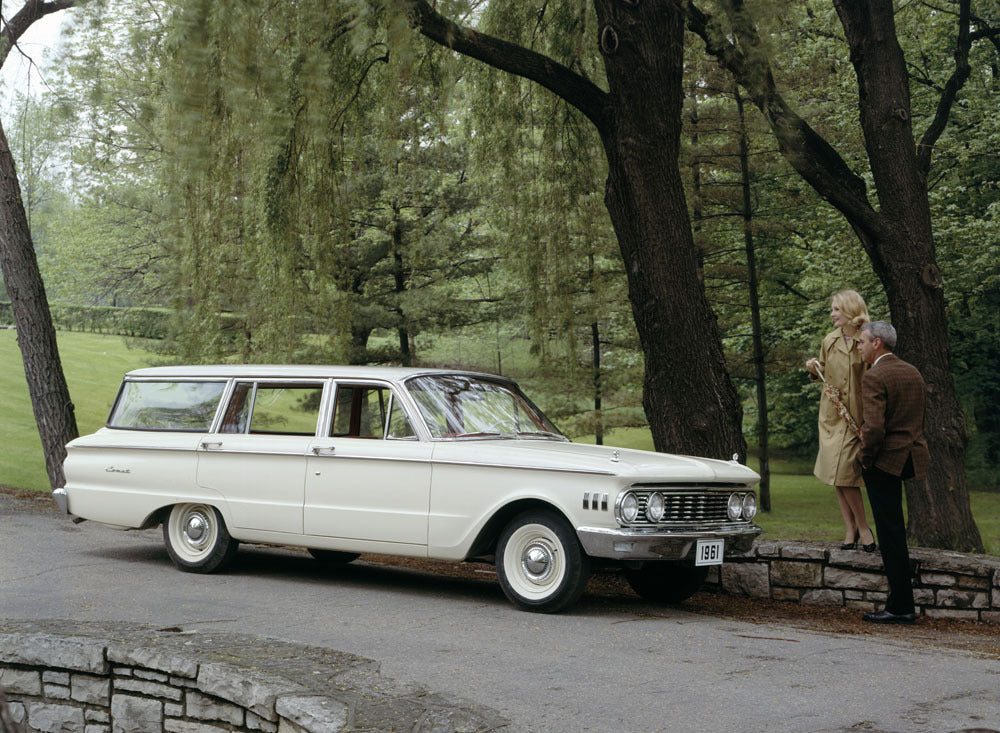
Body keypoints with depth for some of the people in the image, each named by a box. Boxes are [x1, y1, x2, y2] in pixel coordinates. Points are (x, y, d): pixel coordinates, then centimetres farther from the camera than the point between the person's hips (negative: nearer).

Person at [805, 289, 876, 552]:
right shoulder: (829, 341, 7)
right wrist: (814, 370, -1)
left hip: (858, 416, -5)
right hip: (832, 415, 5)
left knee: (845, 471, -11)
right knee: (838, 473, 5)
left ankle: (861, 527, 6)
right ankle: (851, 530, 13)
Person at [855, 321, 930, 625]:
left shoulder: (874, 377, -15)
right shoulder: (914, 374, 12)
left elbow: (874, 427, -25)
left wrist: (866, 456, -9)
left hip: (885, 460, -8)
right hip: (912, 456, 8)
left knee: (891, 533, -4)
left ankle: (901, 606, -2)